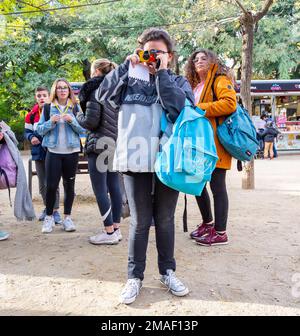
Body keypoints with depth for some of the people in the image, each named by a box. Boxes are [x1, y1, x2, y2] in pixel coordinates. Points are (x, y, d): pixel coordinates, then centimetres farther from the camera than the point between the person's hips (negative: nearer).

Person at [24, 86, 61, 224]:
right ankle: (47, 207, 30)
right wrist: (31, 137, -8)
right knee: (42, 184, 13)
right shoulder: (31, 115, 3)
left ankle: (55, 211, 7)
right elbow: (27, 131, 12)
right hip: (38, 152, 4)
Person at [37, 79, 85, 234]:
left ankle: (67, 217, 16)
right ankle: (49, 217, 13)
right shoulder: (48, 108, 5)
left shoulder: (76, 107, 5)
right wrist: (51, 122, -14)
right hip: (53, 152, 0)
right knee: (51, 185, -3)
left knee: (69, 185, 6)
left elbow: (83, 129, 1)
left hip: (72, 152, 1)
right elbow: (39, 130, 4)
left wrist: (72, 120, -16)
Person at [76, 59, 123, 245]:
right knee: (114, 186, 10)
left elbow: (91, 121, -15)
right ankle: (116, 229, 17)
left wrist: (79, 116, 4)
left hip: (100, 144, -8)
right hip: (116, 144, 8)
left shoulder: (95, 90, -9)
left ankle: (109, 232, 1)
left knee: (100, 189, -3)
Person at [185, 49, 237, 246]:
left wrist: (200, 108, -17)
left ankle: (220, 232, 6)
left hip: (216, 142, -8)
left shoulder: (220, 80, -1)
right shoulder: (195, 86, 22)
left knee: (217, 186, -4)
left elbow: (230, 103, -17)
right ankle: (207, 223, 30)